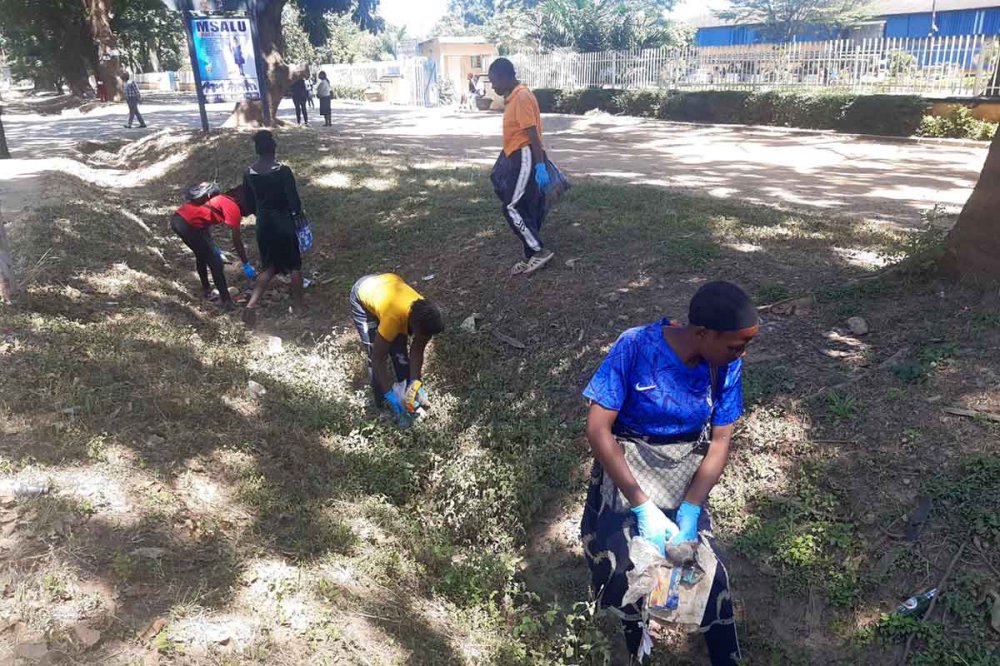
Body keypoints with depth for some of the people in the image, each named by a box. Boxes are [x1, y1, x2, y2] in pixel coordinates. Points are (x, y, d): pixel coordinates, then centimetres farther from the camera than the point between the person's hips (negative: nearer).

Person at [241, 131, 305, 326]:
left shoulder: (249, 173, -2)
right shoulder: (283, 171, -18)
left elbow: (248, 205, 6)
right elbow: (294, 201, -18)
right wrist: (298, 214, 3)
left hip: (263, 224, 4)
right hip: (284, 222, -4)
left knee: (269, 266, 17)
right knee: (294, 265, 14)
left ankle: (252, 303, -2)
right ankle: (298, 305, 22)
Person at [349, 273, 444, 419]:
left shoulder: (424, 318, -26)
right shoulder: (394, 317, -43)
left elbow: (417, 351, -12)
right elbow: (378, 358, -33)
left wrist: (415, 383, -20)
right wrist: (389, 393, -30)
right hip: (362, 295, -5)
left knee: (400, 351, 1)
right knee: (374, 354, -8)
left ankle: (408, 393, 18)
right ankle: (383, 403, 8)